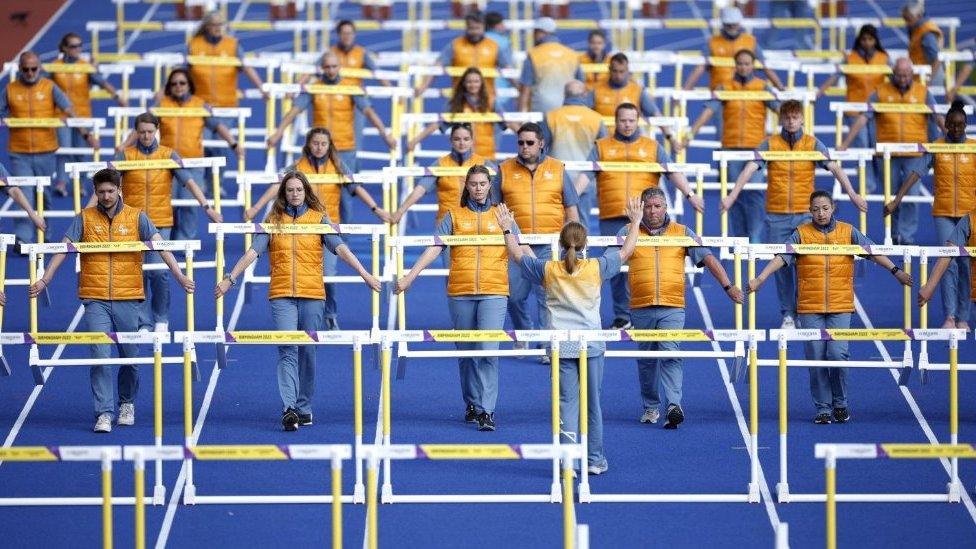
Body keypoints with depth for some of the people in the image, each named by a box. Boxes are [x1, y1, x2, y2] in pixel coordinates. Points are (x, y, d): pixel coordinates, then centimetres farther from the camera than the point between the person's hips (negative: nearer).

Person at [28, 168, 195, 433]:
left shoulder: (136, 217, 3)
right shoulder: (85, 218, 5)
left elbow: (160, 245, -6)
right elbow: (63, 249, 1)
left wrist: (180, 276, -18)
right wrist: (44, 280, -10)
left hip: (128, 299, 1)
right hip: (95, 300, -1)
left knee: (130, 356, 8)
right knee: (100, 356, -9)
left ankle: (127, 404, 31)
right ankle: (104, 413, -7)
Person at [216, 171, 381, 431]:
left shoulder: (319, 219, 5)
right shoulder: (273, 221, 7)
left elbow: (340, 248, -5)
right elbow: (253, 251, 1)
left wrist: (364, 273, -17)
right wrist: (230, 278, -9)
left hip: (312, 295, 0)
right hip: (281, 295, 0)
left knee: (307, 351, 5)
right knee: (287, 350, -10)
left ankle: (304, 408, 15)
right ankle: (288, 409, -20)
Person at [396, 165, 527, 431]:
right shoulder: (454, 215, 9)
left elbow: (521, 250, 5)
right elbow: (434, 248, 3)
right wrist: (409, 277, -5)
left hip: (494, 292, -1)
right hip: (460, 293, 1)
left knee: (488, 351, -13)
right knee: (466, 352, 9)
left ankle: (486, 411, -12)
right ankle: (471, 405, 25)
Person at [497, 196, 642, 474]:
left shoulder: (548, 270, -3)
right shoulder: (596, 268, -5)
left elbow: (518, 256, 11)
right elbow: (626, 251, 7)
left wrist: (507, 229, 23)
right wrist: (635, 223, 19)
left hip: (562, 347, 0)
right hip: (591, 345, 0)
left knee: (567, 403, 0)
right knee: (592, 404, 10)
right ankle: (594, 459, 16)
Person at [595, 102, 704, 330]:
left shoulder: (653, 147, 13)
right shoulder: (602, 147, 12)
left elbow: (672, 172, 4)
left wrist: (689, 194, -9)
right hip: (612, 219, 1)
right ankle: (622, 317, 10)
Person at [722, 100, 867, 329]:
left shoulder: (813, 144, 2)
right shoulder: (770, 144, 2)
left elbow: (834, 168, -7)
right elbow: (750, 168, -7)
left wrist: (852, 193, -19)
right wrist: (733, 195, -19)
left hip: (805, 215, 0)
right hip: (776, 215, 0)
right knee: (782, 265, 4)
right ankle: (787, 314, 13)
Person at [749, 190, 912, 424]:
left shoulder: (847, 232, 5)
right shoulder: (802, 234, 3)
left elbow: (871, 251, -1)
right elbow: (782, 257, -7)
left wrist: (896, 271, -10)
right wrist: (760, 279, -18)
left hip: (840, 307, 0)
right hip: (810, 308, 0)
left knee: (838, 354, -11)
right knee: (816, 358, 0)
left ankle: (840, 404, 10)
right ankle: (823, 408, 11)